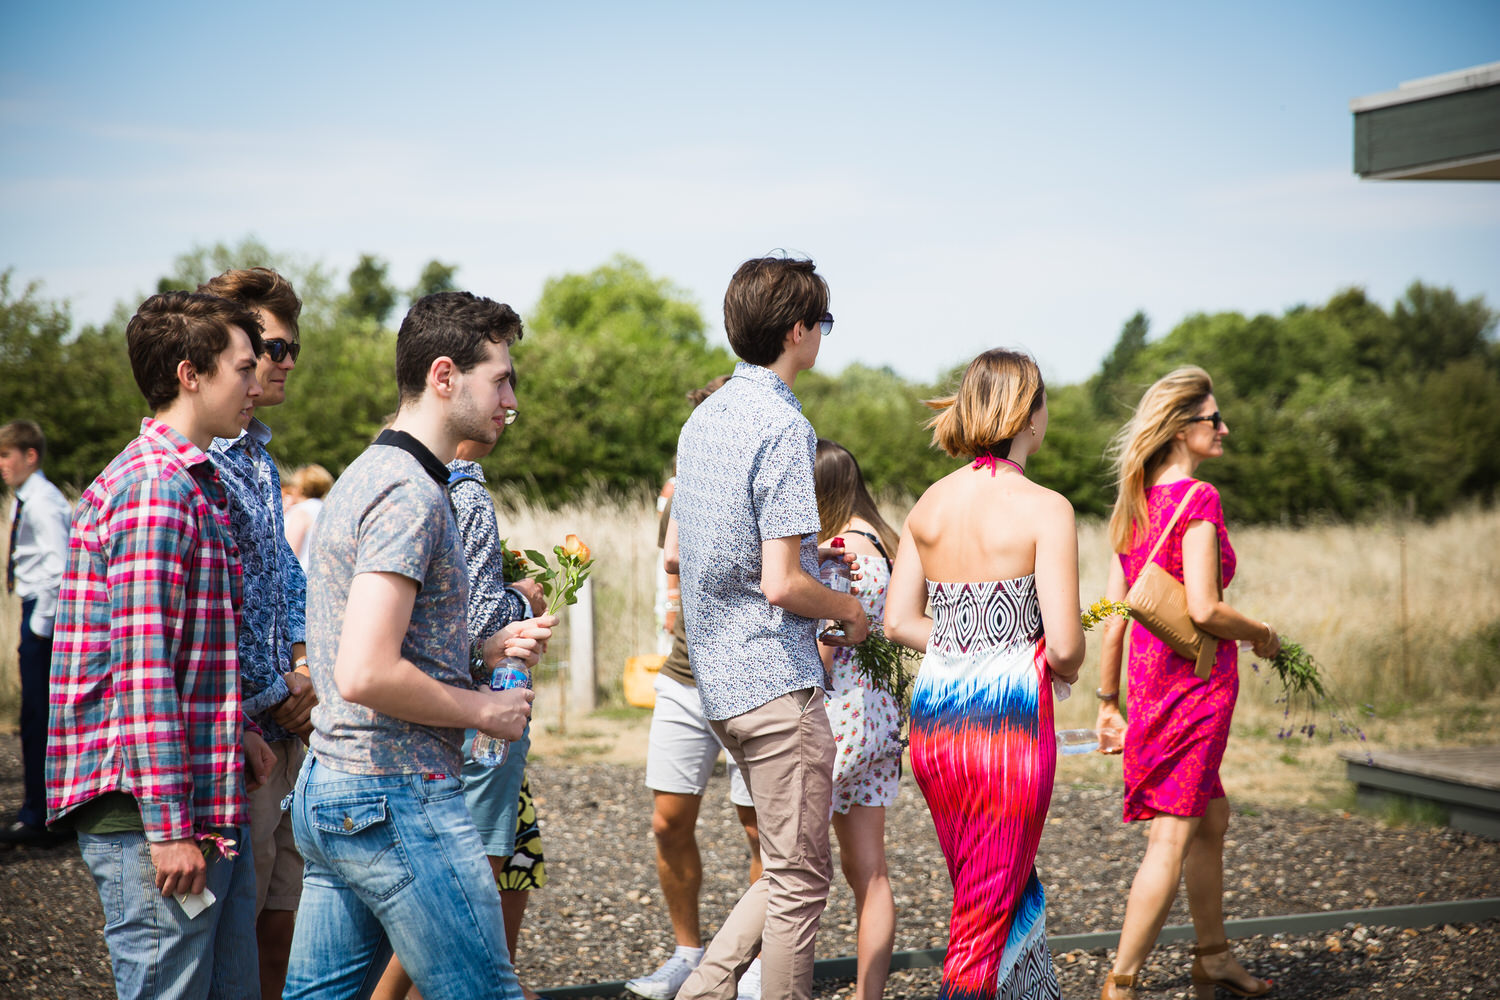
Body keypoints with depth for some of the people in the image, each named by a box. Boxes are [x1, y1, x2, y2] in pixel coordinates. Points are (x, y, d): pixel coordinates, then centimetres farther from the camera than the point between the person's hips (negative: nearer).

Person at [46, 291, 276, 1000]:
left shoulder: (196, 484, 19)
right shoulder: (154, 487, -15)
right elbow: (143, 667, -21)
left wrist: (236, 729, 12)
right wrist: (168, 827, -22)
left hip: (212, 806, 10)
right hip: (151, 812, -10)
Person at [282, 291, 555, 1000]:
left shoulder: (365, 475, 16)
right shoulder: (410, 494, -17)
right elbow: (365, 676, -25)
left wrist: (488, 650, 12)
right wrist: (485, 709, -12)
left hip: (326, 785, 10)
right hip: (399, 798, -10)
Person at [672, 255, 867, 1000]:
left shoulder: (704, 418, 11)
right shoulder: (782, 426, -17)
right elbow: (782, 584, -22)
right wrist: (849, 609, -2)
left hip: (718, 680, 9)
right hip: (776, 681, -9)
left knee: (789, 869, 18)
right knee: (800, 878, 2)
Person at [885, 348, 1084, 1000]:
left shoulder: (930, 503, 5)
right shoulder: (1044, 508, -11)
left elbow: (897, 621, 7)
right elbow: (1064, 648, -14)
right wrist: (1063, 667, 7)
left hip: (934, 715, 6)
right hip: (1010, 717, -6)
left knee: (1013, 893, 23)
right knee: (990, 910, 6)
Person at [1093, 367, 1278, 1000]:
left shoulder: (1136, 502, 10)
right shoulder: (1198, 498, -14)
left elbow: (1113, 610, 11)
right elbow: (1203, 609, -22)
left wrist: (1107, 700, 16)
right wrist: (1261, 633, -4)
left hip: (1148, 671, 9)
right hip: (1195, 673, -9)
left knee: (1211, 819, 22)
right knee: (1172, 837, -5)